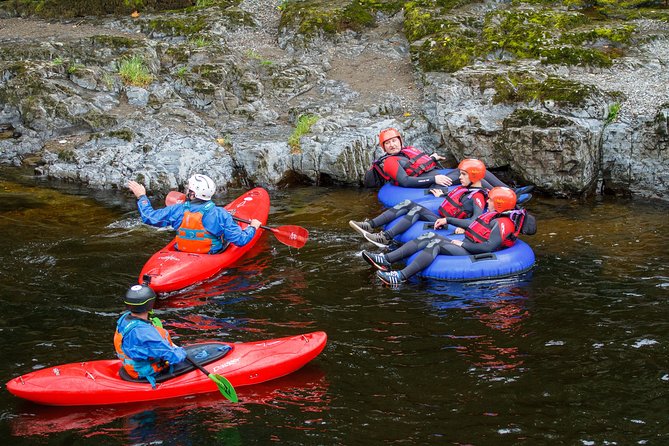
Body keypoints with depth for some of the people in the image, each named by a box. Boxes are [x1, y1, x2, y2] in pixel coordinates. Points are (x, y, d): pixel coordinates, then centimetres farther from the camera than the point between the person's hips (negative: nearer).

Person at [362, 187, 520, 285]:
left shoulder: (502, 223, -13)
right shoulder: (492, 215, 20)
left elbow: (490, 247, -24)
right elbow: (472, 224, 31)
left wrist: (463, 244, -17)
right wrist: (448, 220, 29)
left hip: (470, 253, -10)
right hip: (465, 245, 10)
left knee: (436, 244, -27)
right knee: (429, 237, -3)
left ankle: (401, 277, -37)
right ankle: (386, 260, -14)